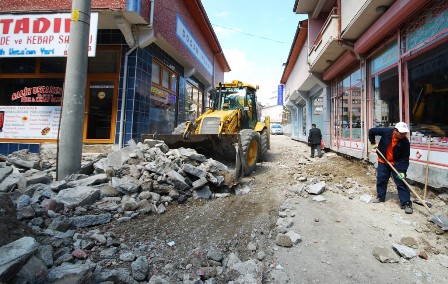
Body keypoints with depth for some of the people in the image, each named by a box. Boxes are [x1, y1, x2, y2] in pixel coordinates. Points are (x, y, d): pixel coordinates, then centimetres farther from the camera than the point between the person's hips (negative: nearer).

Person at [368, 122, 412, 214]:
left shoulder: (405, 142, -22)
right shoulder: (386, 132, -23)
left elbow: (405, 158, -18)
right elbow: (371, 131, -9)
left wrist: (402, 171, -25)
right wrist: (373, 143, -4)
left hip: (396, 163, -2)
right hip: (383, 161, 2)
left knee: (401, 182, -4)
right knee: (381, 179, 11)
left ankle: (406, 203, 1)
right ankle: (380, 196, 28)